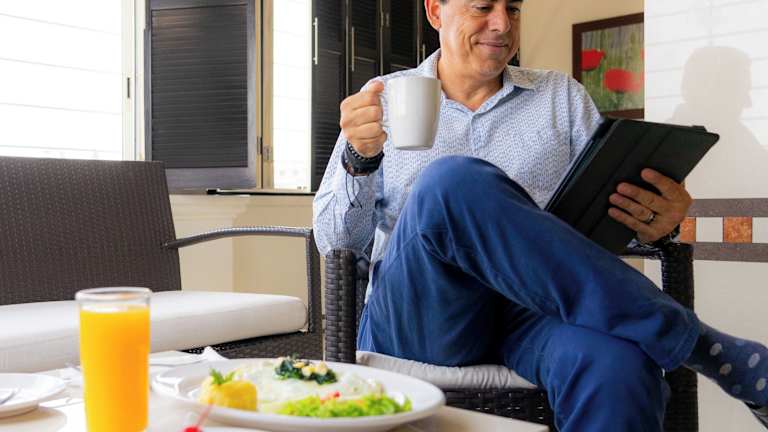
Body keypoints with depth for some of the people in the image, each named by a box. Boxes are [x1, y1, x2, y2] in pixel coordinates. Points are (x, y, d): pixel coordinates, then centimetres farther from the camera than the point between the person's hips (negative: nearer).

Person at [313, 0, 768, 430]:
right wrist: (359, 159, -13)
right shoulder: (386, 99, 13)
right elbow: (335, 240, 7)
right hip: (416, 316, 1)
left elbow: (611, 212, 14)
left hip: (539, 306, 0)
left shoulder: (563, 96, 18)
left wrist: (655, 222, -11)